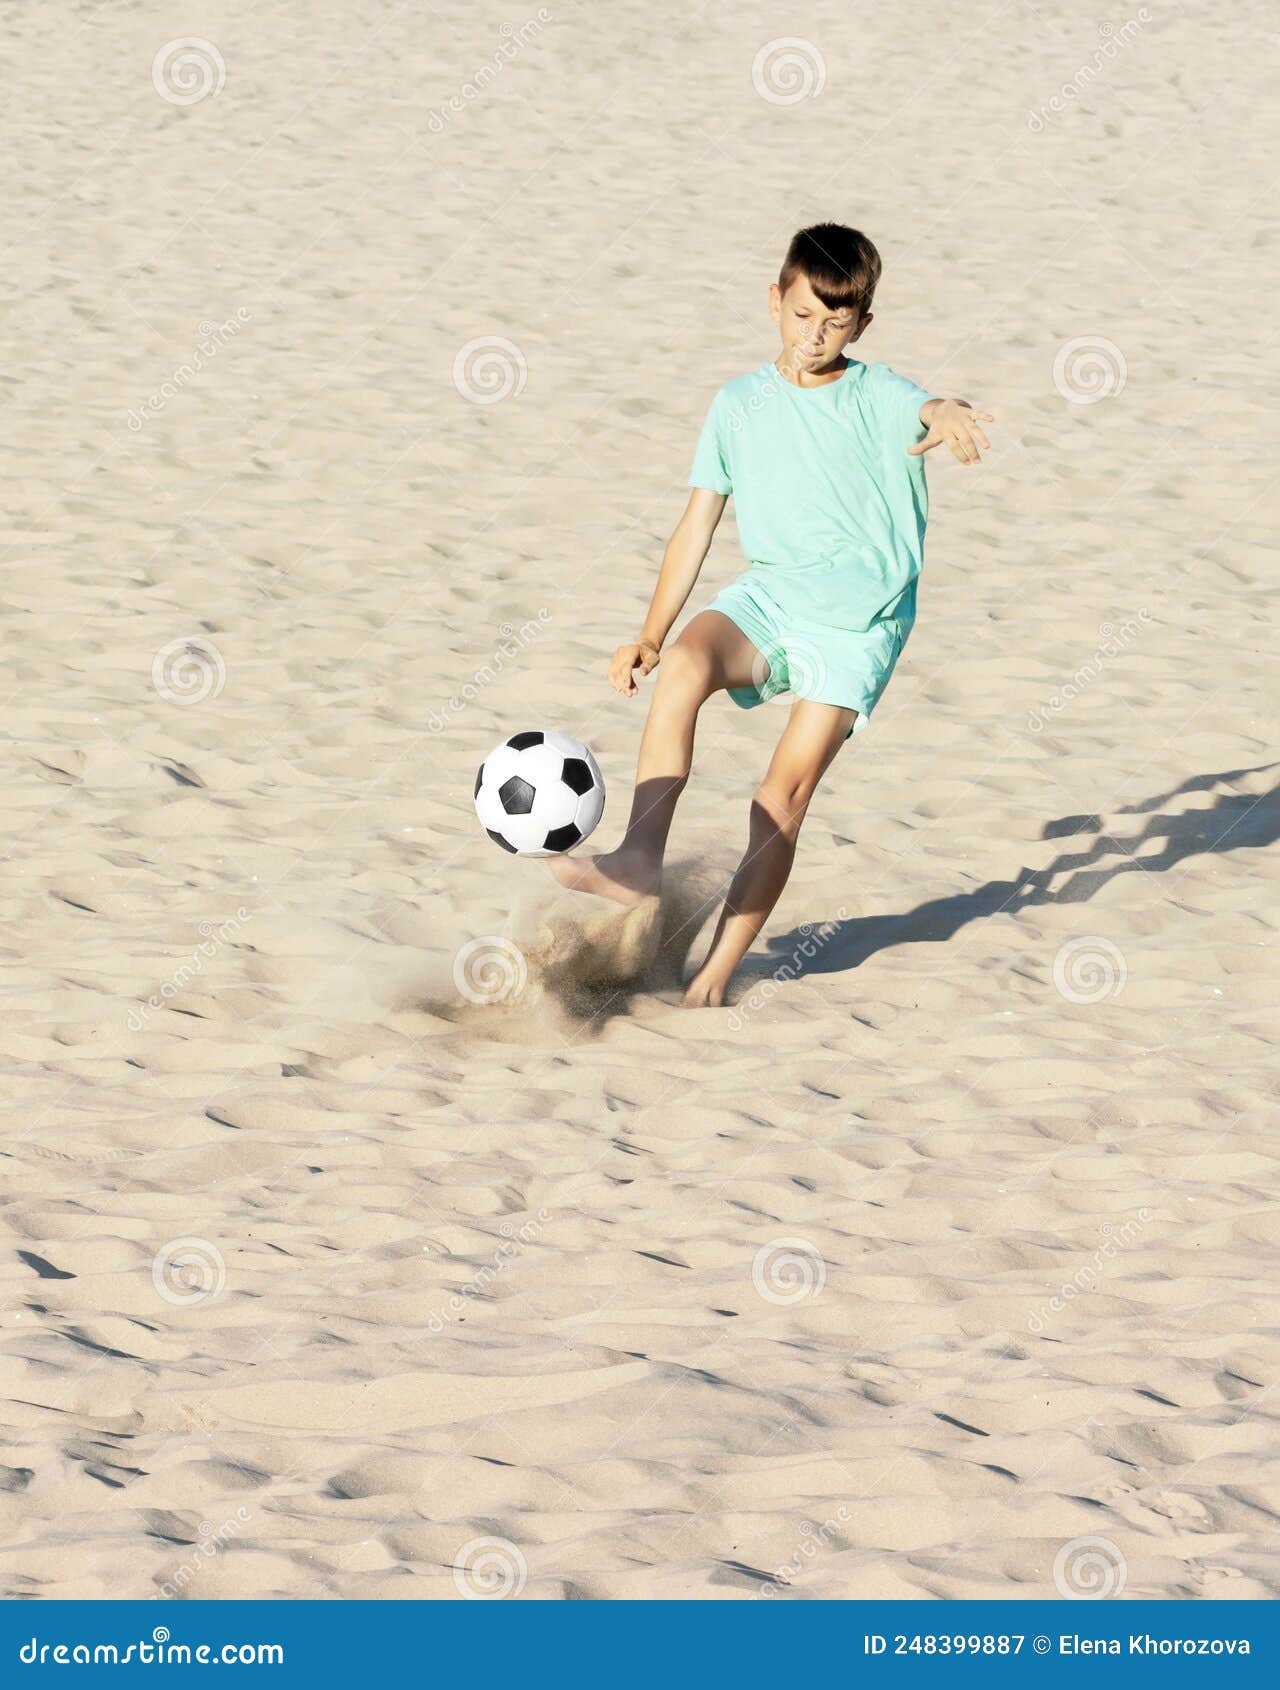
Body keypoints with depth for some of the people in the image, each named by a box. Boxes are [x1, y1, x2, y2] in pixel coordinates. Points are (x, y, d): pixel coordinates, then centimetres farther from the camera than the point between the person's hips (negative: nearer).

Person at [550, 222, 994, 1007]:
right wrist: (650, 634, 4)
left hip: (858, 624, -2)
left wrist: (951, 415, -55)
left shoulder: (878, 397, -6)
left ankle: (716, 974, -3)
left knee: (789, 788, -11)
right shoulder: (740, 404, 5)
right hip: (768, 595, 3)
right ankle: (639, 860, -34)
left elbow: (930, 409, -29)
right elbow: (698, 523, 9)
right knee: (683, 665, -30)